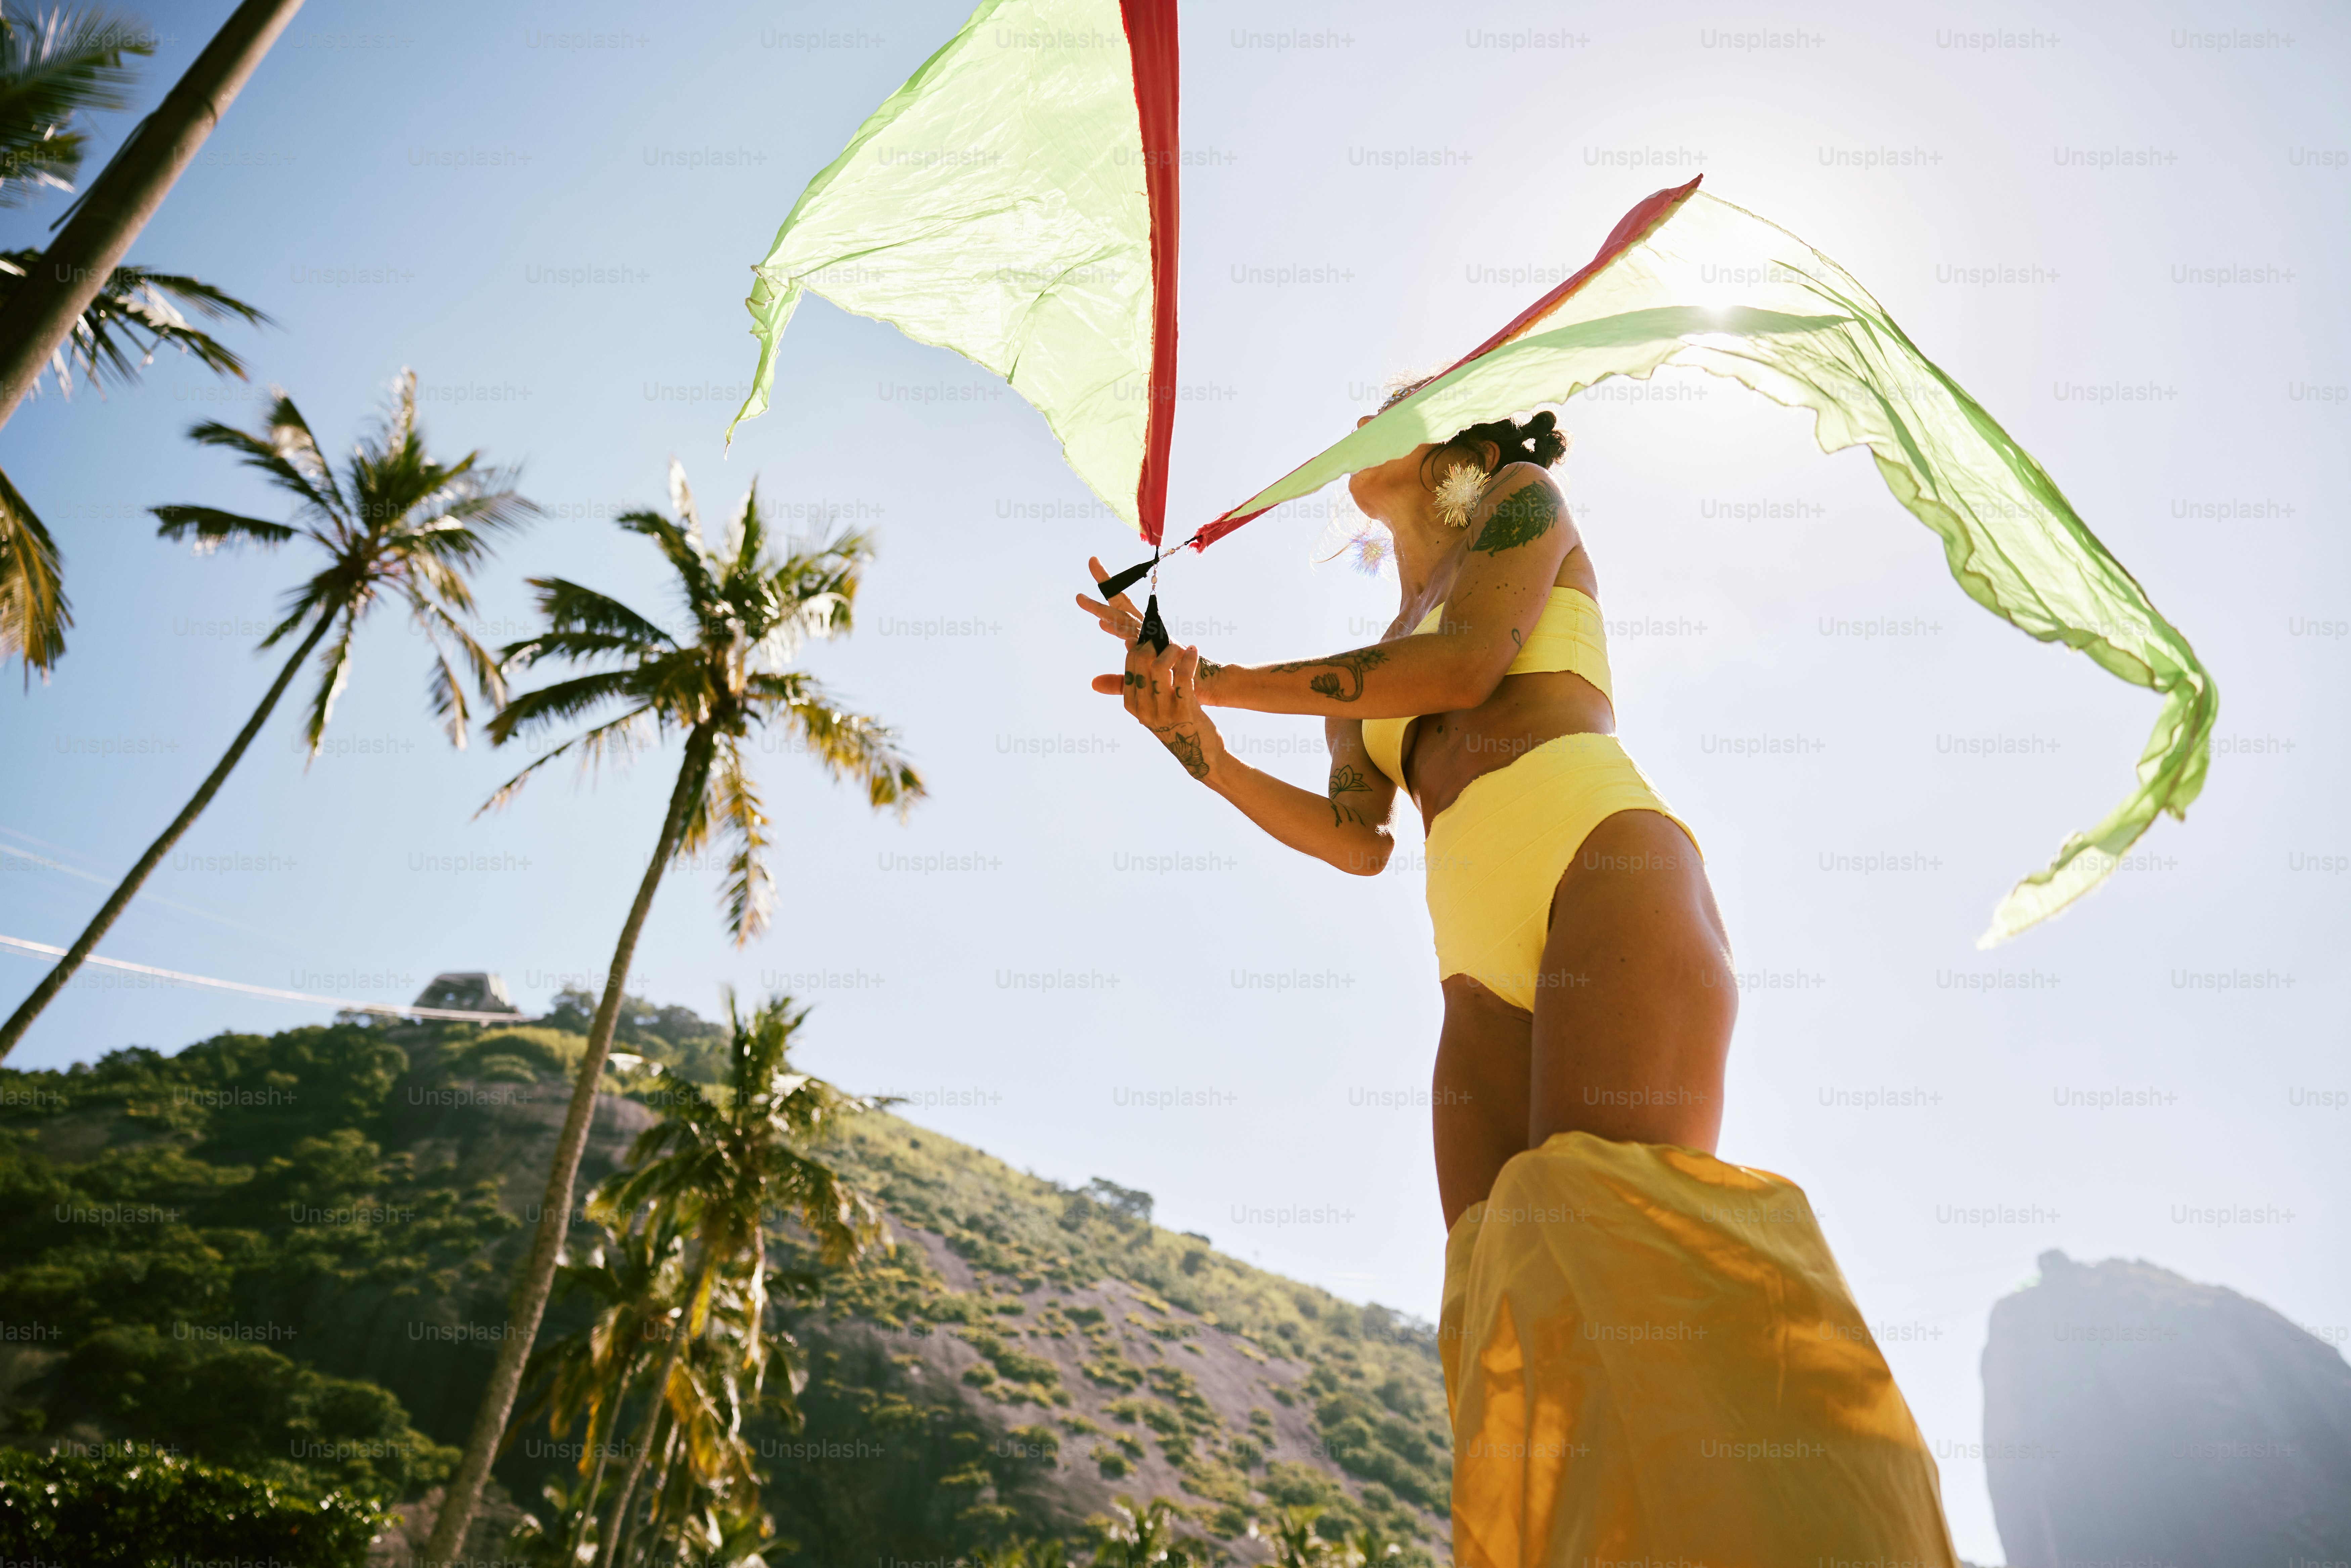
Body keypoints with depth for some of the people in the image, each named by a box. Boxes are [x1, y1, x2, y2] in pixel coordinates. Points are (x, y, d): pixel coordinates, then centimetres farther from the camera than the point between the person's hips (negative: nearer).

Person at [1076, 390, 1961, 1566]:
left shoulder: (1525, 495, 18)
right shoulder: (1360, 679, 32)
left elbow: (1467, 664, -3)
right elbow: (1356, 843, 16)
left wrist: (1222, 680, 3)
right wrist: (1202, 750, 2)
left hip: (1606, 871, -5)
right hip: (1486, 978, 6)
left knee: (1625, 1250, -28)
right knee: (1516, 1323, -11)